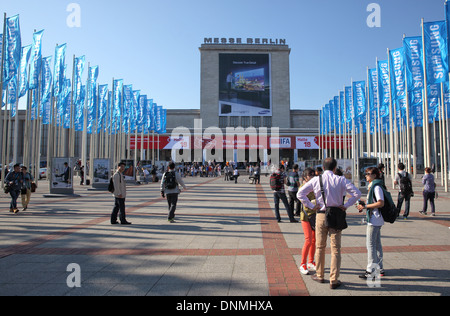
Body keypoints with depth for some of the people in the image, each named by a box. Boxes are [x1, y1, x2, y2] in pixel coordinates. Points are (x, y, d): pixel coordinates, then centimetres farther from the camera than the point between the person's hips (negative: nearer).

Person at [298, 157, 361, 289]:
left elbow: (300, 193, -5)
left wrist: (311, 206, -2)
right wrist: (346, 205, -2)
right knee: (335, 249, 7)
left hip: (321, 215, 1)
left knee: (320, 247, 15)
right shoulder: (340, 180, -4)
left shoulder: (316, 180, -3)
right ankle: (334, 280, 10)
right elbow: (357, 193, -7)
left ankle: (319, 276, 28)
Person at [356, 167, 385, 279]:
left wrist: (365, 206, -19)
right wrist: (364, 202, 11)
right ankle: (379, 268, 27)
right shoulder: (372, 186, 15)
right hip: (375, 220, 11)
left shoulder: (376, 187, -16)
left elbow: (381, 203, -23)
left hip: (374, 220, -11)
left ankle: (371, 271, -1)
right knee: (377, 243, 16)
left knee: (370, 244, -6)